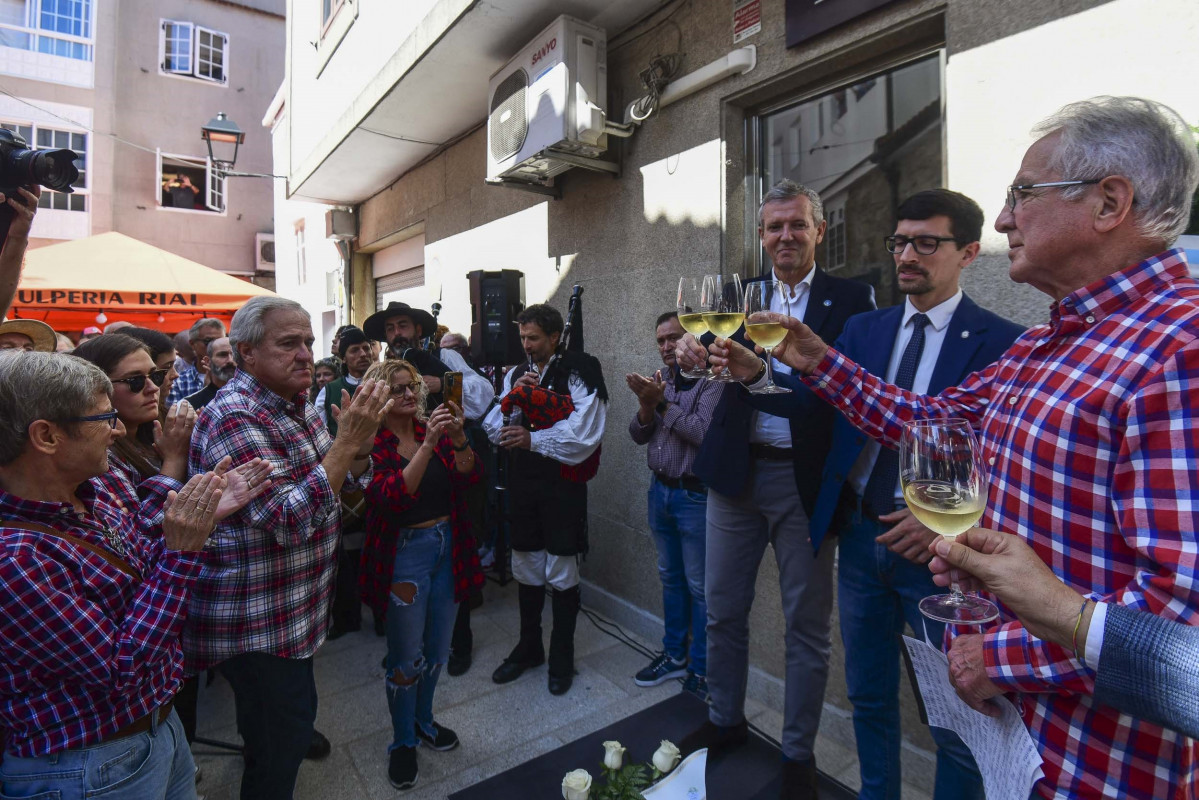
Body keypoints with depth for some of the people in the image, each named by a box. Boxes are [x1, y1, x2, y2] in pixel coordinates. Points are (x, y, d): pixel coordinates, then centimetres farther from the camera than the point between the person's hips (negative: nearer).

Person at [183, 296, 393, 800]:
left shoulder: (296, 406, 4)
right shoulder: (233, 418, -24)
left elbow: (349, 484, 7)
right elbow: (289, 522, -32)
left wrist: (359, 443, -14)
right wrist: (347, 442, -33)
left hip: (296, 607, 9)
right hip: (257, 621, -8)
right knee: (281, 744, 9)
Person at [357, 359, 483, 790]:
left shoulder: (433, 429, 2)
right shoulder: (373, 444, -12)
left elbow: (468, 476, -9)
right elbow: (394, 495, -26)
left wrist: (458, 438, -26)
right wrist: (428, 444, -34)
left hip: (449, 547, 5)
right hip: (404, 553, -5)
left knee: (438, 649, 20)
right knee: (406, 658, 9)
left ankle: (423, 720, 45)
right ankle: (402, 741, 34)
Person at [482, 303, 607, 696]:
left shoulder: (577, 373, -9)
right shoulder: (515, 374, 11)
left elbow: (583, 434, -19)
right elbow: (493, 428, 5)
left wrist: (533, 439, -19)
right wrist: (515, 396, -10)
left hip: (562, 484, -5)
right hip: (522, 482, 6)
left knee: (562, 573, 6)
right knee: (525, 568, 17)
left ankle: (562, 657, 27)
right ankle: (528, 647, 37)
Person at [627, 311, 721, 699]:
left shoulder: (711, 380, -13)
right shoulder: (660, 380, 9)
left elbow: (704, 431, -25)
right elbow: (638, 435, 5)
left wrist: (662, 403, -19)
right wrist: (646, 405, -14)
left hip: (695, 495, -7)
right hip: (660, 489, 7)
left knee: (699, 586, 4)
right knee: (670, 577, 19)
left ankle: (701, 671, 20)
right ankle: (674, 655, 35)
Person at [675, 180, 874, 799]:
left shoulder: (850, 299, -1)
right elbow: (711, 351, -8)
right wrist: (692, 348, -30)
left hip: (805, 479, -2)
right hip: (736, 471, 3)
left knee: (807, 624, 11)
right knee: (723, 609, 14)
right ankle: (725, 721, 38)